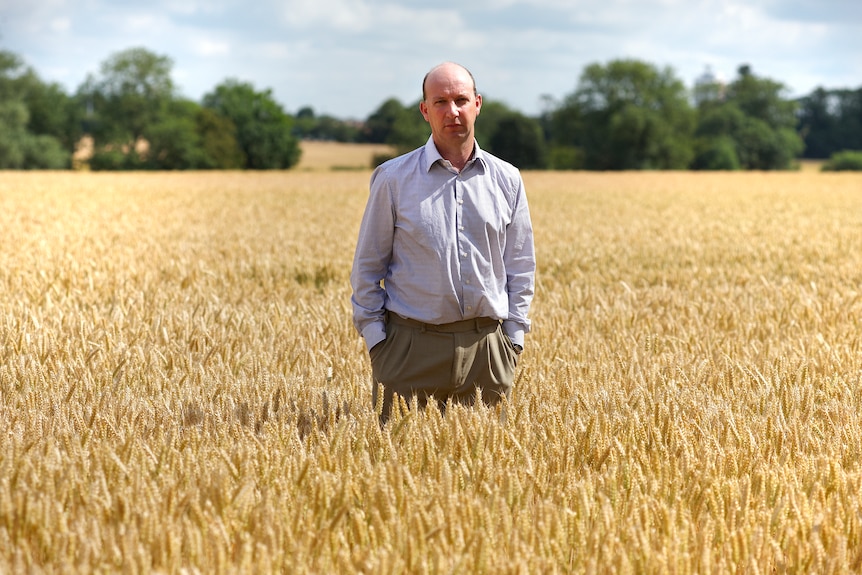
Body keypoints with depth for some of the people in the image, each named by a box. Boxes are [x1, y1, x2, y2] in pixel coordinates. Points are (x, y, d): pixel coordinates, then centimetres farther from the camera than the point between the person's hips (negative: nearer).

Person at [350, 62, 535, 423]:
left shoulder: (506, 180, 7)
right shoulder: (393, 178, 0)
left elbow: (520, 267, 13)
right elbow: (367, 266, 4)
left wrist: (513, 338, 6)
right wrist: (375, 337, -2)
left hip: (485, 347, 2)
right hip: (411, 348, -2)